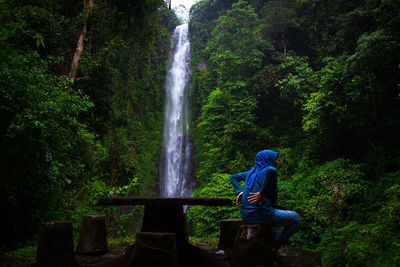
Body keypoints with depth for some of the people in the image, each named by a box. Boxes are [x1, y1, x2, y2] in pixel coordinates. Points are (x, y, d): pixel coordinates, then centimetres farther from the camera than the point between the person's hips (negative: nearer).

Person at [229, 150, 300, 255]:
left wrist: (239, 192, 9)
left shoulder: (252, 171, 14)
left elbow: (233, 178, 20)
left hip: (246, 215, 8)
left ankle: (275, 241, 35)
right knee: (295, 217, 12)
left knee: (272, 215, 40)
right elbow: (271, 170, -35)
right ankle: (276, 246, 17)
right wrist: (262, 193, -25)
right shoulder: (270, 170, -9)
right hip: (260, 213, -8)